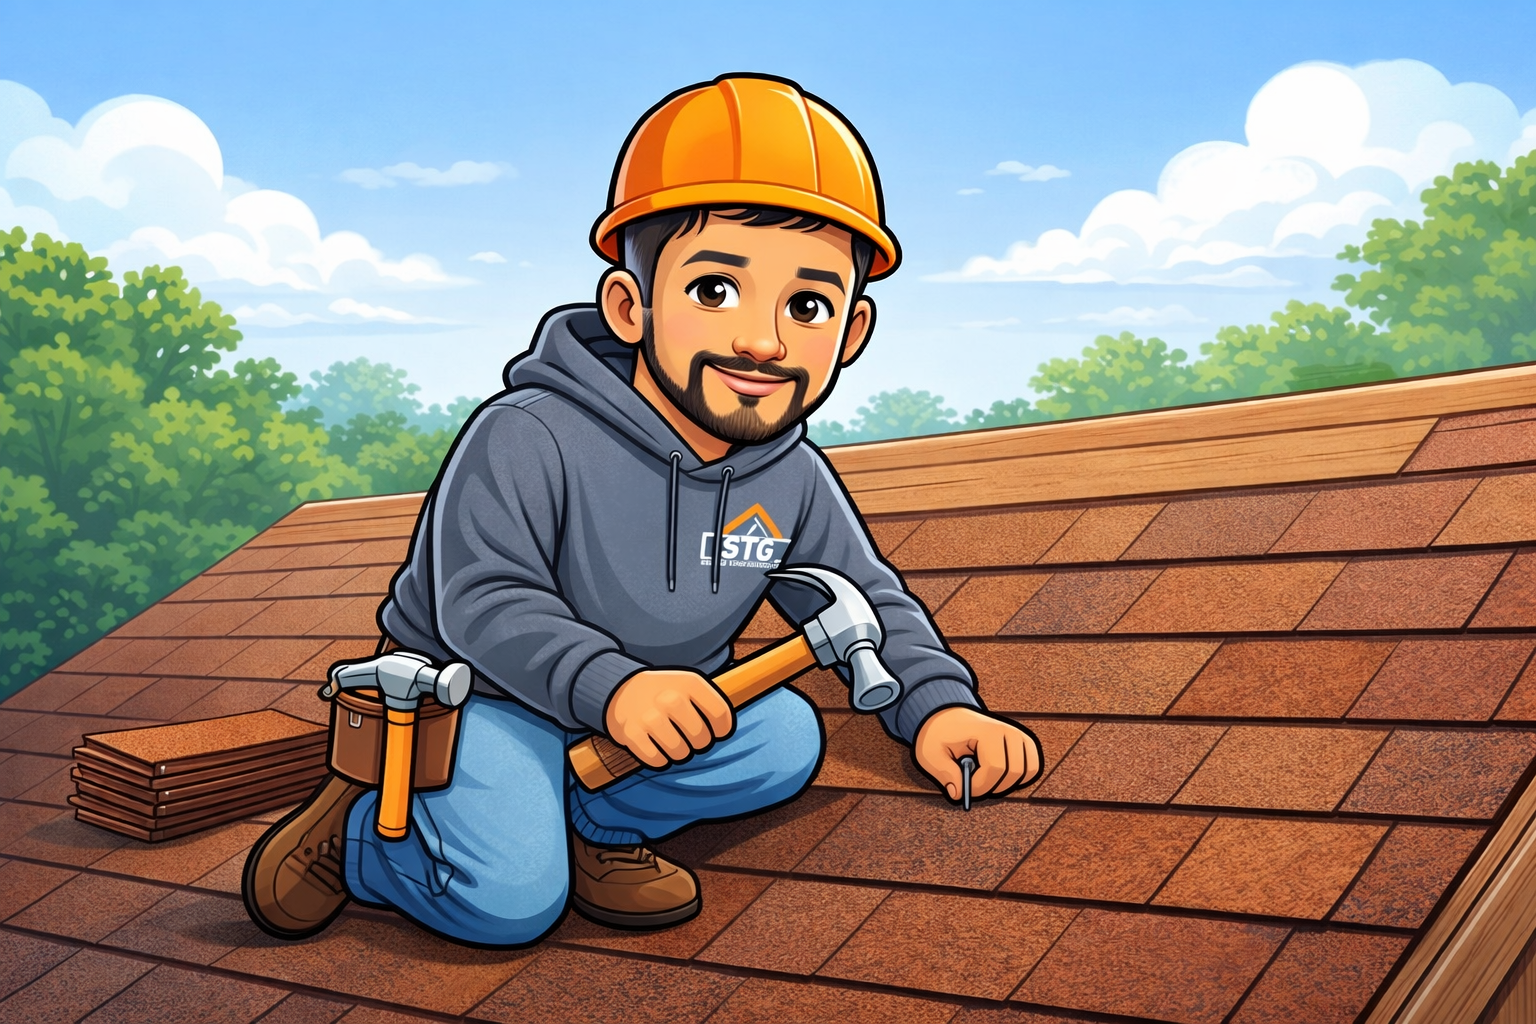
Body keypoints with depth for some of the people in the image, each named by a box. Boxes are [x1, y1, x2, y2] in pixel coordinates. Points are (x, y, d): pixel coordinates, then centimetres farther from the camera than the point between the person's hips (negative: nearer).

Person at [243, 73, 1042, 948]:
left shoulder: (794, 480, -7)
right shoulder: (529, 437, -25)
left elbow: (866, 601, 1)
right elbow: (485, 603, -27)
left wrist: (939, 705, -17)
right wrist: (609, 684, -42)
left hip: (666, 696, 6)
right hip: (478, 691, -5)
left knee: (787, 742, -12)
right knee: (509, 899, -21)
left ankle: (592, 822, 1)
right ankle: (358, 831, 8)